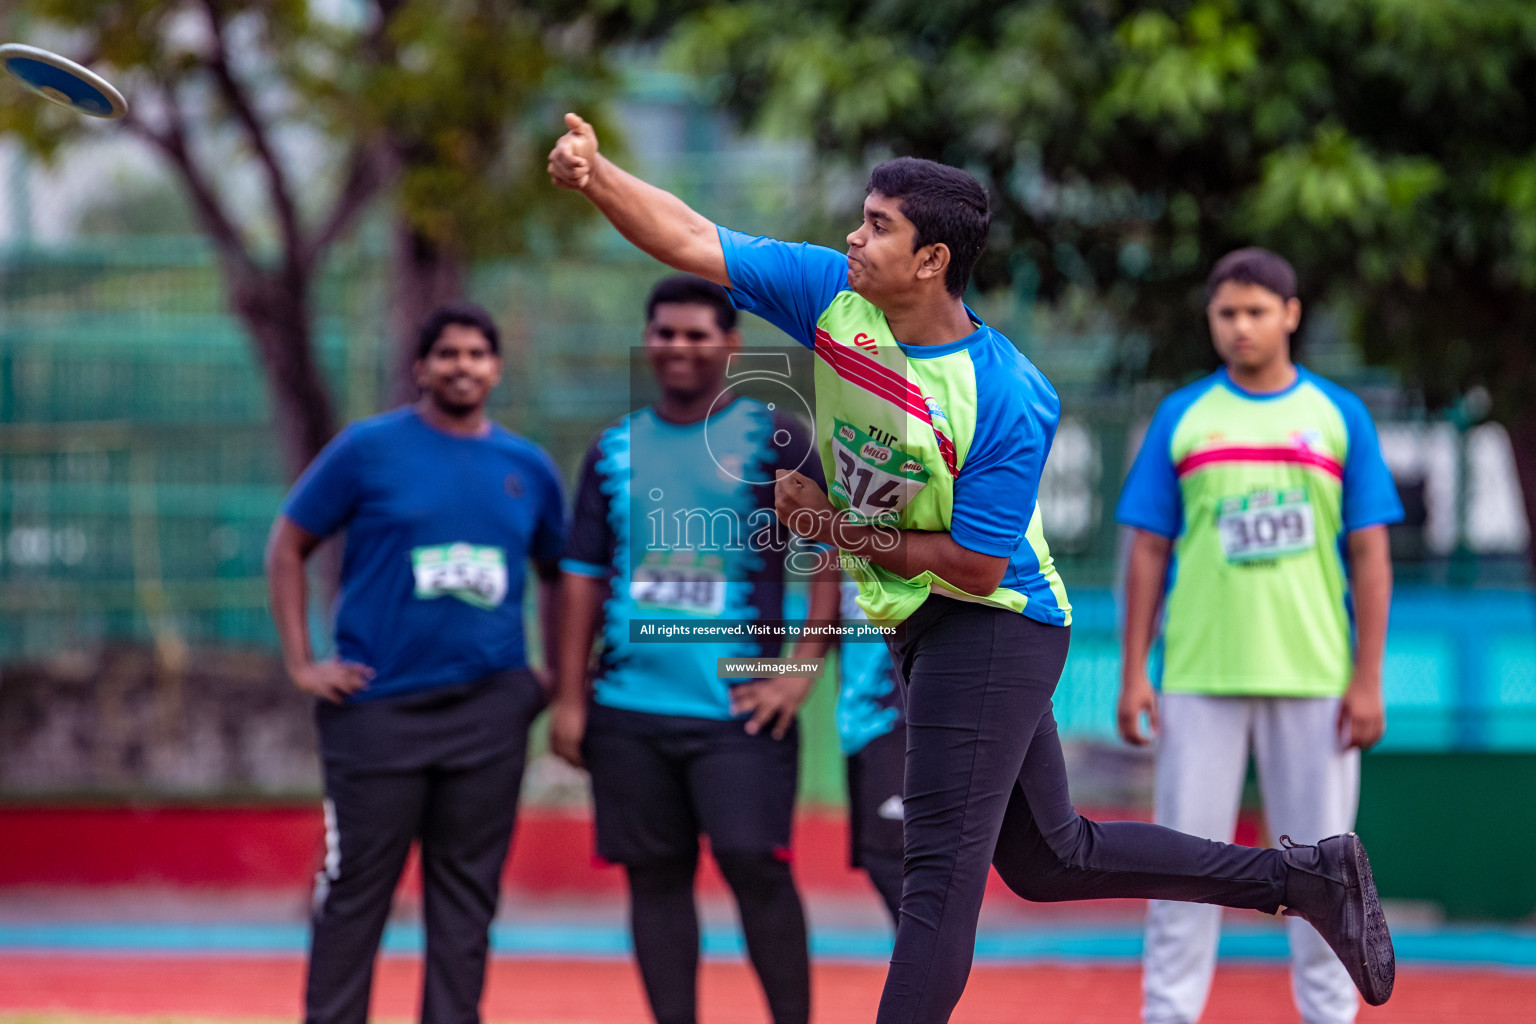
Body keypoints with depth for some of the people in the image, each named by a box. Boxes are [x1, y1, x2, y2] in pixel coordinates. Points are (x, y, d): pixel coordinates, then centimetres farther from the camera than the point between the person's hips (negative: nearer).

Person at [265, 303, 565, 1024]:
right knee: (355, 890, -2)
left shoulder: (528, 468, 10)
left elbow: (559, 574, 22)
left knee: (467, 891, 5)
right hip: (379, 706, -3)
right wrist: (300, 663, -4)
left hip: (490, 708, 3)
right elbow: (288, 544, 3)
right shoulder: (370, 449, 0)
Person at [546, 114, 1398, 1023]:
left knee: (943, 862, -11)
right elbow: (690, 239, -8)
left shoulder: (1009, 400, -25)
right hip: (921, 627, 8)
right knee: (1047, 859, 18)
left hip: (992, 626, -8)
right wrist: (596, 173, -23)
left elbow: (976, 566, -22)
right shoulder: (832, 295, -7)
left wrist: (839, 529, -18)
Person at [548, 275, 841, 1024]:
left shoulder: (774, 440, 2)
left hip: (739, 709, -4)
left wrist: (803, 669, -11)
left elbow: (827, 558, -1)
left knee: (755, 865, -11)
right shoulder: (615, 450, 13)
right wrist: (570, 697, 6)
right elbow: (585, 578, 13)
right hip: (631, 707, 4)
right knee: (655, 876, 5)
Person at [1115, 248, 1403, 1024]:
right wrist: (1133, 673, 0)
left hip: (1314, 679, 0)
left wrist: (1367, 680, -3)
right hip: (1201, 677, 0)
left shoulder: (1340, 416, 6)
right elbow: (1148, 552, 7)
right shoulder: (1181, 417, 7)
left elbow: (1369, 555, 4)